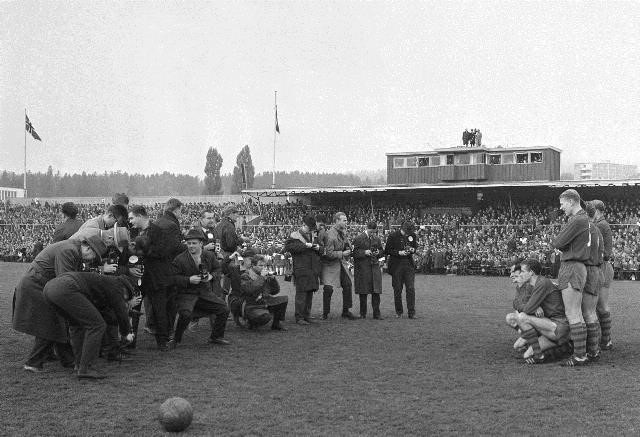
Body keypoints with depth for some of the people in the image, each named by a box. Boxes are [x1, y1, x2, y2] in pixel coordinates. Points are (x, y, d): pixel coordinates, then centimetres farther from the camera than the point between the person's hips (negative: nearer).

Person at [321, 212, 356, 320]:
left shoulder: (342, 232, 5)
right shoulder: (330, 235, -22)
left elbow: (347, 246, 19)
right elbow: (329, 253, -24)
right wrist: (342, 254, -19)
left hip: (341, 263, 8)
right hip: (330, 264, -8)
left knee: (347, 285, 6)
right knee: (328, 289, -9)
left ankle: (346, 311, 17)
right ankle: (325, 313, 5)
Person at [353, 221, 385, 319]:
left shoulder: (377, 239, 12)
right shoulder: (358, 239, -3)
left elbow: (382, 251, 21)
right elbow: (354, 252, -6)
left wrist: (378, 252, -1)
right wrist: (364, 252, -18)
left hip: (375, 267, 4)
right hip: (362, 268, -3)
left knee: (376, 291, -2)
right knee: (363, 292, 2)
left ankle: (376, 313, 3)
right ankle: (363, 314, 12)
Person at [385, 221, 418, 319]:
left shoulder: (413, 235, 4)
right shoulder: (393, 236, -6)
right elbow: (387, 250, -4)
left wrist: (413, 250, -5)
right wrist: (399, 253, -16)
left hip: (409, 264, 2)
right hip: (396, 265, -2)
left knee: (411, 289, -4)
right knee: (397, 290, 5)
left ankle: (411, 312, 1)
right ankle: (398, 312, 17)